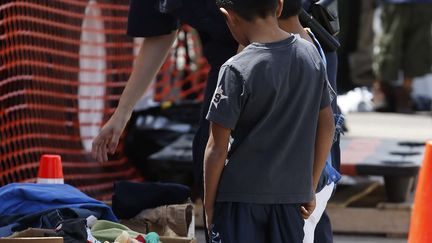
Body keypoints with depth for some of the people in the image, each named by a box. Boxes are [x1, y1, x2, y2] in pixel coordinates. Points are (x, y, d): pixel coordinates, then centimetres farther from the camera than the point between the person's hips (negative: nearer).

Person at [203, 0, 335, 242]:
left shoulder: (238, 70, -16)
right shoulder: (311, 54, 1)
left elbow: (217, 149, -12)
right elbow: (326, 127, 10)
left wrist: (209, 204, 0)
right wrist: (311, 187, 19)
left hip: (240, 196, -5)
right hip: (292, 193, 5)